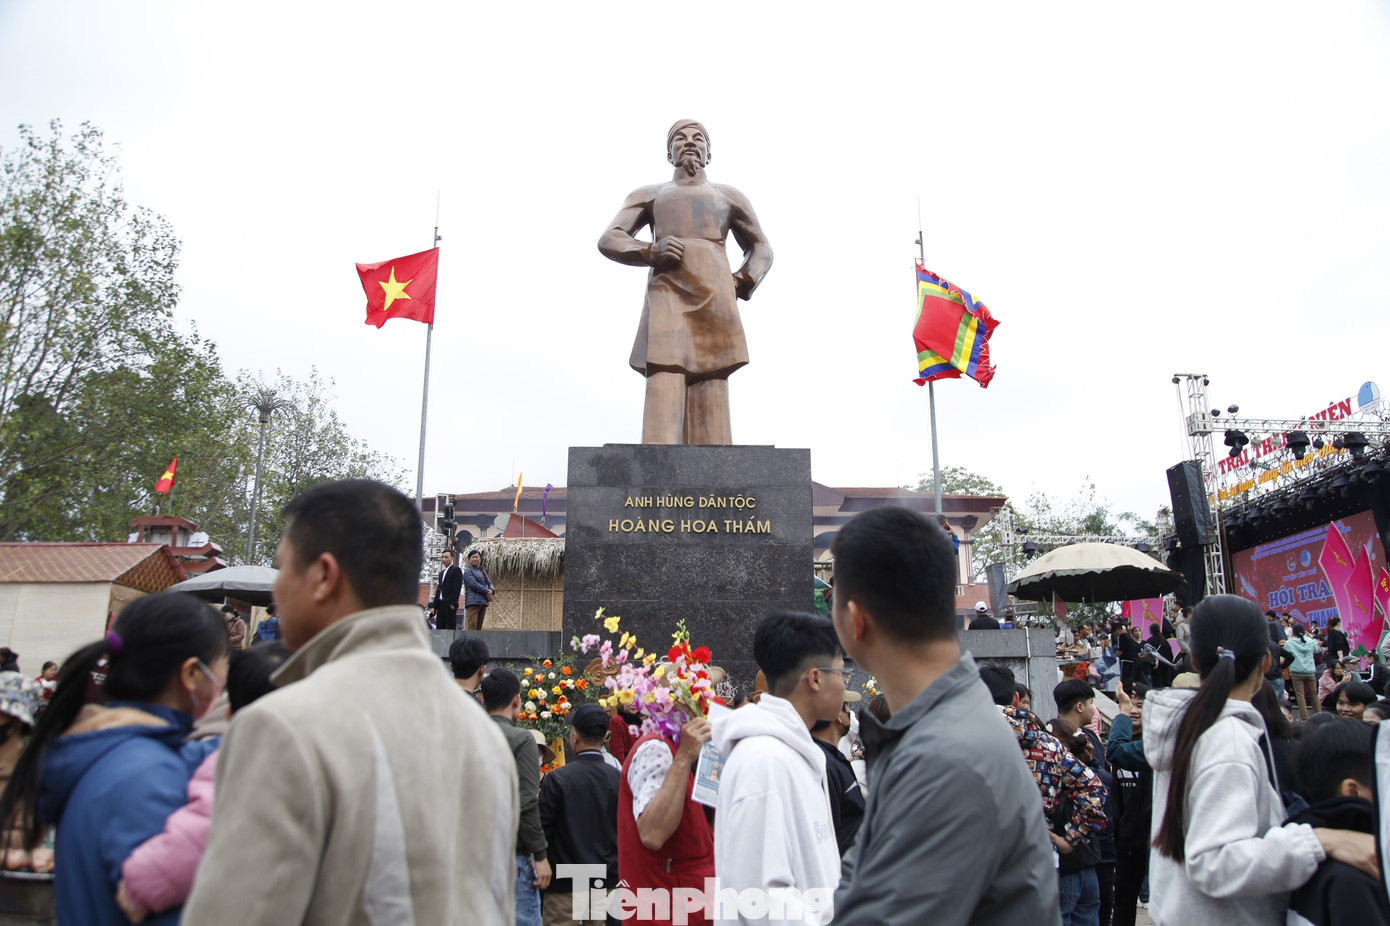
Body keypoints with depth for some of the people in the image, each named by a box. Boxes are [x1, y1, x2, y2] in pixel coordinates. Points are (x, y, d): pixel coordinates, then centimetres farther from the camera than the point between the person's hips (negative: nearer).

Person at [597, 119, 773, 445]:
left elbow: (761, 249, 30)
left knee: (711, 393, -12)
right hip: (666, 296, -1)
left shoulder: (730, 197, 28)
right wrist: (652, 252, -6)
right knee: (663, 385, -19)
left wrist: (741, 285, 9)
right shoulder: (648, 195, 26)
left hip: (714, 299, 1)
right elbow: (609, 240, 14)